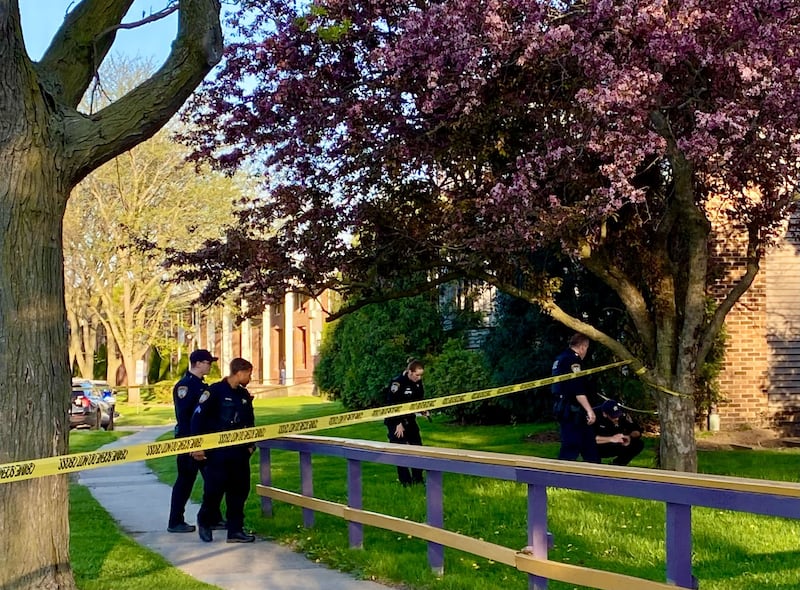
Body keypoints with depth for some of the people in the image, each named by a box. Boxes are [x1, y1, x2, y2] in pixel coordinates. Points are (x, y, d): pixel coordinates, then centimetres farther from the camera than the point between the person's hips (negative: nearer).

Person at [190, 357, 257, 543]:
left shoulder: (244, 395, 11)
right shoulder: (215, 391, -11)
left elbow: (249, 422, 22)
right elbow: (198, 418, -13)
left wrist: (250, 444, 16)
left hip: (239, 453, 7)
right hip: (217, 452, -7)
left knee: (239, 490, 6)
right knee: (214, 489, -1)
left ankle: (235, 530, 13)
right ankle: (204, 522, 23)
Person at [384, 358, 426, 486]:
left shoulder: (418, 382, -2)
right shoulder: (397, 383, -23)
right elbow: (392, 405, -22)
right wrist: (399, 424, -21)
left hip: (410, 419, 7)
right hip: (395, 421, -7)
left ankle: (418, 478, 20)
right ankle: (405, 481, 3)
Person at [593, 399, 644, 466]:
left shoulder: (622, 415, -14)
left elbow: (637, 430, -5)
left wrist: (630, 437, -28)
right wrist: (611, 439, -45)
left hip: (613, 448, 5)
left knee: (639, 444, -10)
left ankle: (616, 465, 6)